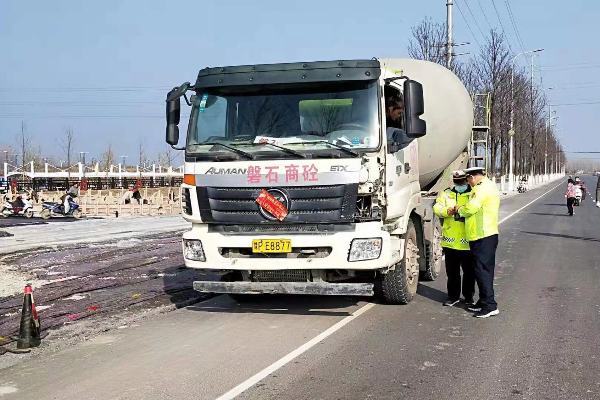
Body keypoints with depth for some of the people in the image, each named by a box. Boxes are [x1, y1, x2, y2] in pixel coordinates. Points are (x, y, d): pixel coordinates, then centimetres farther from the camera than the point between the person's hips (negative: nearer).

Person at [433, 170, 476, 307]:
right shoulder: (446, 194, 10)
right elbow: (437, 208, 1)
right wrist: (447, 211, -19)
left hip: (468, 242, -2)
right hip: (450, 241, 3)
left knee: (469, 271, 7)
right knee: (452, 271, 11)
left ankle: (469, 296, 21)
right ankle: (453, 296, 24)